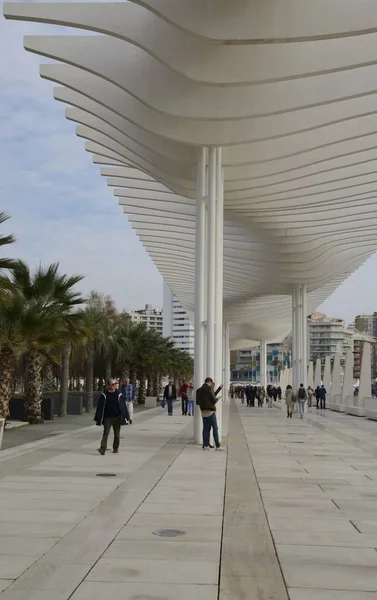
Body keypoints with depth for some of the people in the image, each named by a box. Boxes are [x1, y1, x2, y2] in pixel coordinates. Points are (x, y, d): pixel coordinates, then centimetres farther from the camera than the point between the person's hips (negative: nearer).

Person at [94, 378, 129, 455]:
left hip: (117, 418, 1)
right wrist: (98, 418, -2)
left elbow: (123, 406, 5)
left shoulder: (119, 394, 2)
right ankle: (102, 449, -11)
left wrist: (126, 417, 3)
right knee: (105, 433, -8)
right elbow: (100, 407, 0)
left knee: (117, 434, 9)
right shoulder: (104, 395, -1)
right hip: (107, 418, -1)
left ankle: (115, 448, 22)